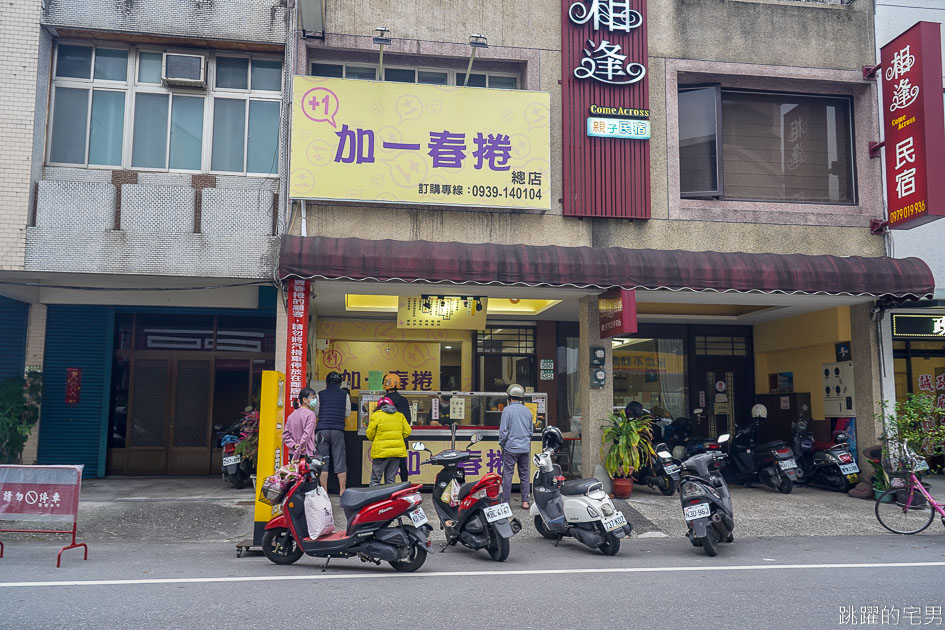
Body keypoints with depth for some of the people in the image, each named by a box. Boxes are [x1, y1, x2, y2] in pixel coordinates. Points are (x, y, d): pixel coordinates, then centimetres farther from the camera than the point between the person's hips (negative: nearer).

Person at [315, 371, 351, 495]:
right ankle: (342, 491, 2)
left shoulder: (320, 394, 6)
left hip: (322, 430, 0)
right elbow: (347, 413, 10)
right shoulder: (344, 394, 7)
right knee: (340, 462, 4)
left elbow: (315, 413, 8)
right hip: (338, 430, 0)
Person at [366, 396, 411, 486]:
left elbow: (370, 434, -3)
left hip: (381, 451, -4)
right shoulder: (400, 416, 9)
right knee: (391, 479, 9)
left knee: (375, 479, 1)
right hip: (397, 451, 4)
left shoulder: (376, 415, -4)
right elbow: (407, 432, 8)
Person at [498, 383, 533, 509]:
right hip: (525, 448, 5)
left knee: (507, 475, -1)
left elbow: (503, 429, -11)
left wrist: (501, 443, 2)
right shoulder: (527, 410, 9)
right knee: (524, 474, 11)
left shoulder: (507, 410, -9)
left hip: (511, 447, -5)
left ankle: (506, 502, -1)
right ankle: (525, 501, 11)